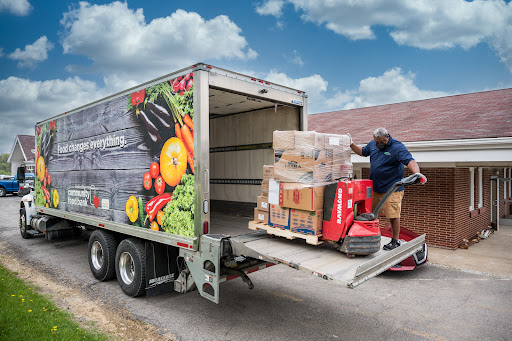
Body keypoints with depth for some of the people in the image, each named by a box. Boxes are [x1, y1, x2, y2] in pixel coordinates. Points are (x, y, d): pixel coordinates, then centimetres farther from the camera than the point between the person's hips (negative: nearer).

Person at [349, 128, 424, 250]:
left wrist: (417, 174, -44)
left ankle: (395, 240, 13)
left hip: (392, 190, -6)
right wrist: (351, 144, 12)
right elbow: (362, 152, 25)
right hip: (374, 188, 7)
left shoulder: (398, 147, -14)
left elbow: (410, 161, -27)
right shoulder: (372, 144, 6)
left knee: (393, 215, -4)